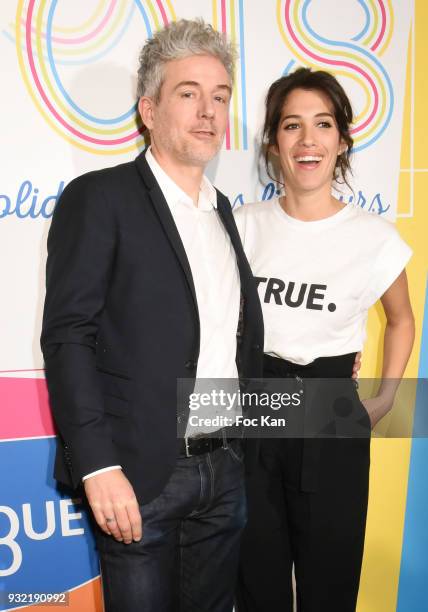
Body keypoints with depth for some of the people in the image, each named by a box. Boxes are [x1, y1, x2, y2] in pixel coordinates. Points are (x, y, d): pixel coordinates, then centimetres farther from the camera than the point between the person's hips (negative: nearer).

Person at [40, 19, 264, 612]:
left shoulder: (222, 209, 13)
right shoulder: (98, 197, -8)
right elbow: (67, 336, -14)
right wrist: (98, 467, -19)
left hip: (225, 471, 6)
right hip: (139, 475, -6)